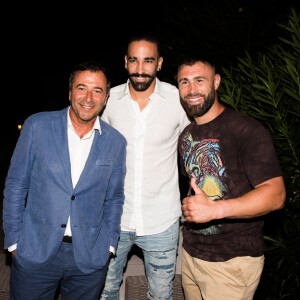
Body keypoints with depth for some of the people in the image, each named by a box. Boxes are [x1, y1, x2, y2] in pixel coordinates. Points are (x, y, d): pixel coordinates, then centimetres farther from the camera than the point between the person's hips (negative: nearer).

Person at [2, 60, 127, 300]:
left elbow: (114, 199, 7)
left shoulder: (116, 142, -1)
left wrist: (109, 245, 3)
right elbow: (16, 185, -1)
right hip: (34, 252, -1)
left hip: (90, 258, 1)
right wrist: (14, 240, -2)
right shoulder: (37, 126, -5)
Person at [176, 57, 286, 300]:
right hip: (190, 251, 7)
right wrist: (190, 207, 3)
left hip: (232, 261, -6)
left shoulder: (246, 130, -16)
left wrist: (214, 209, -31)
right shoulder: (186, 136, 8)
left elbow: (275, 194, -22)